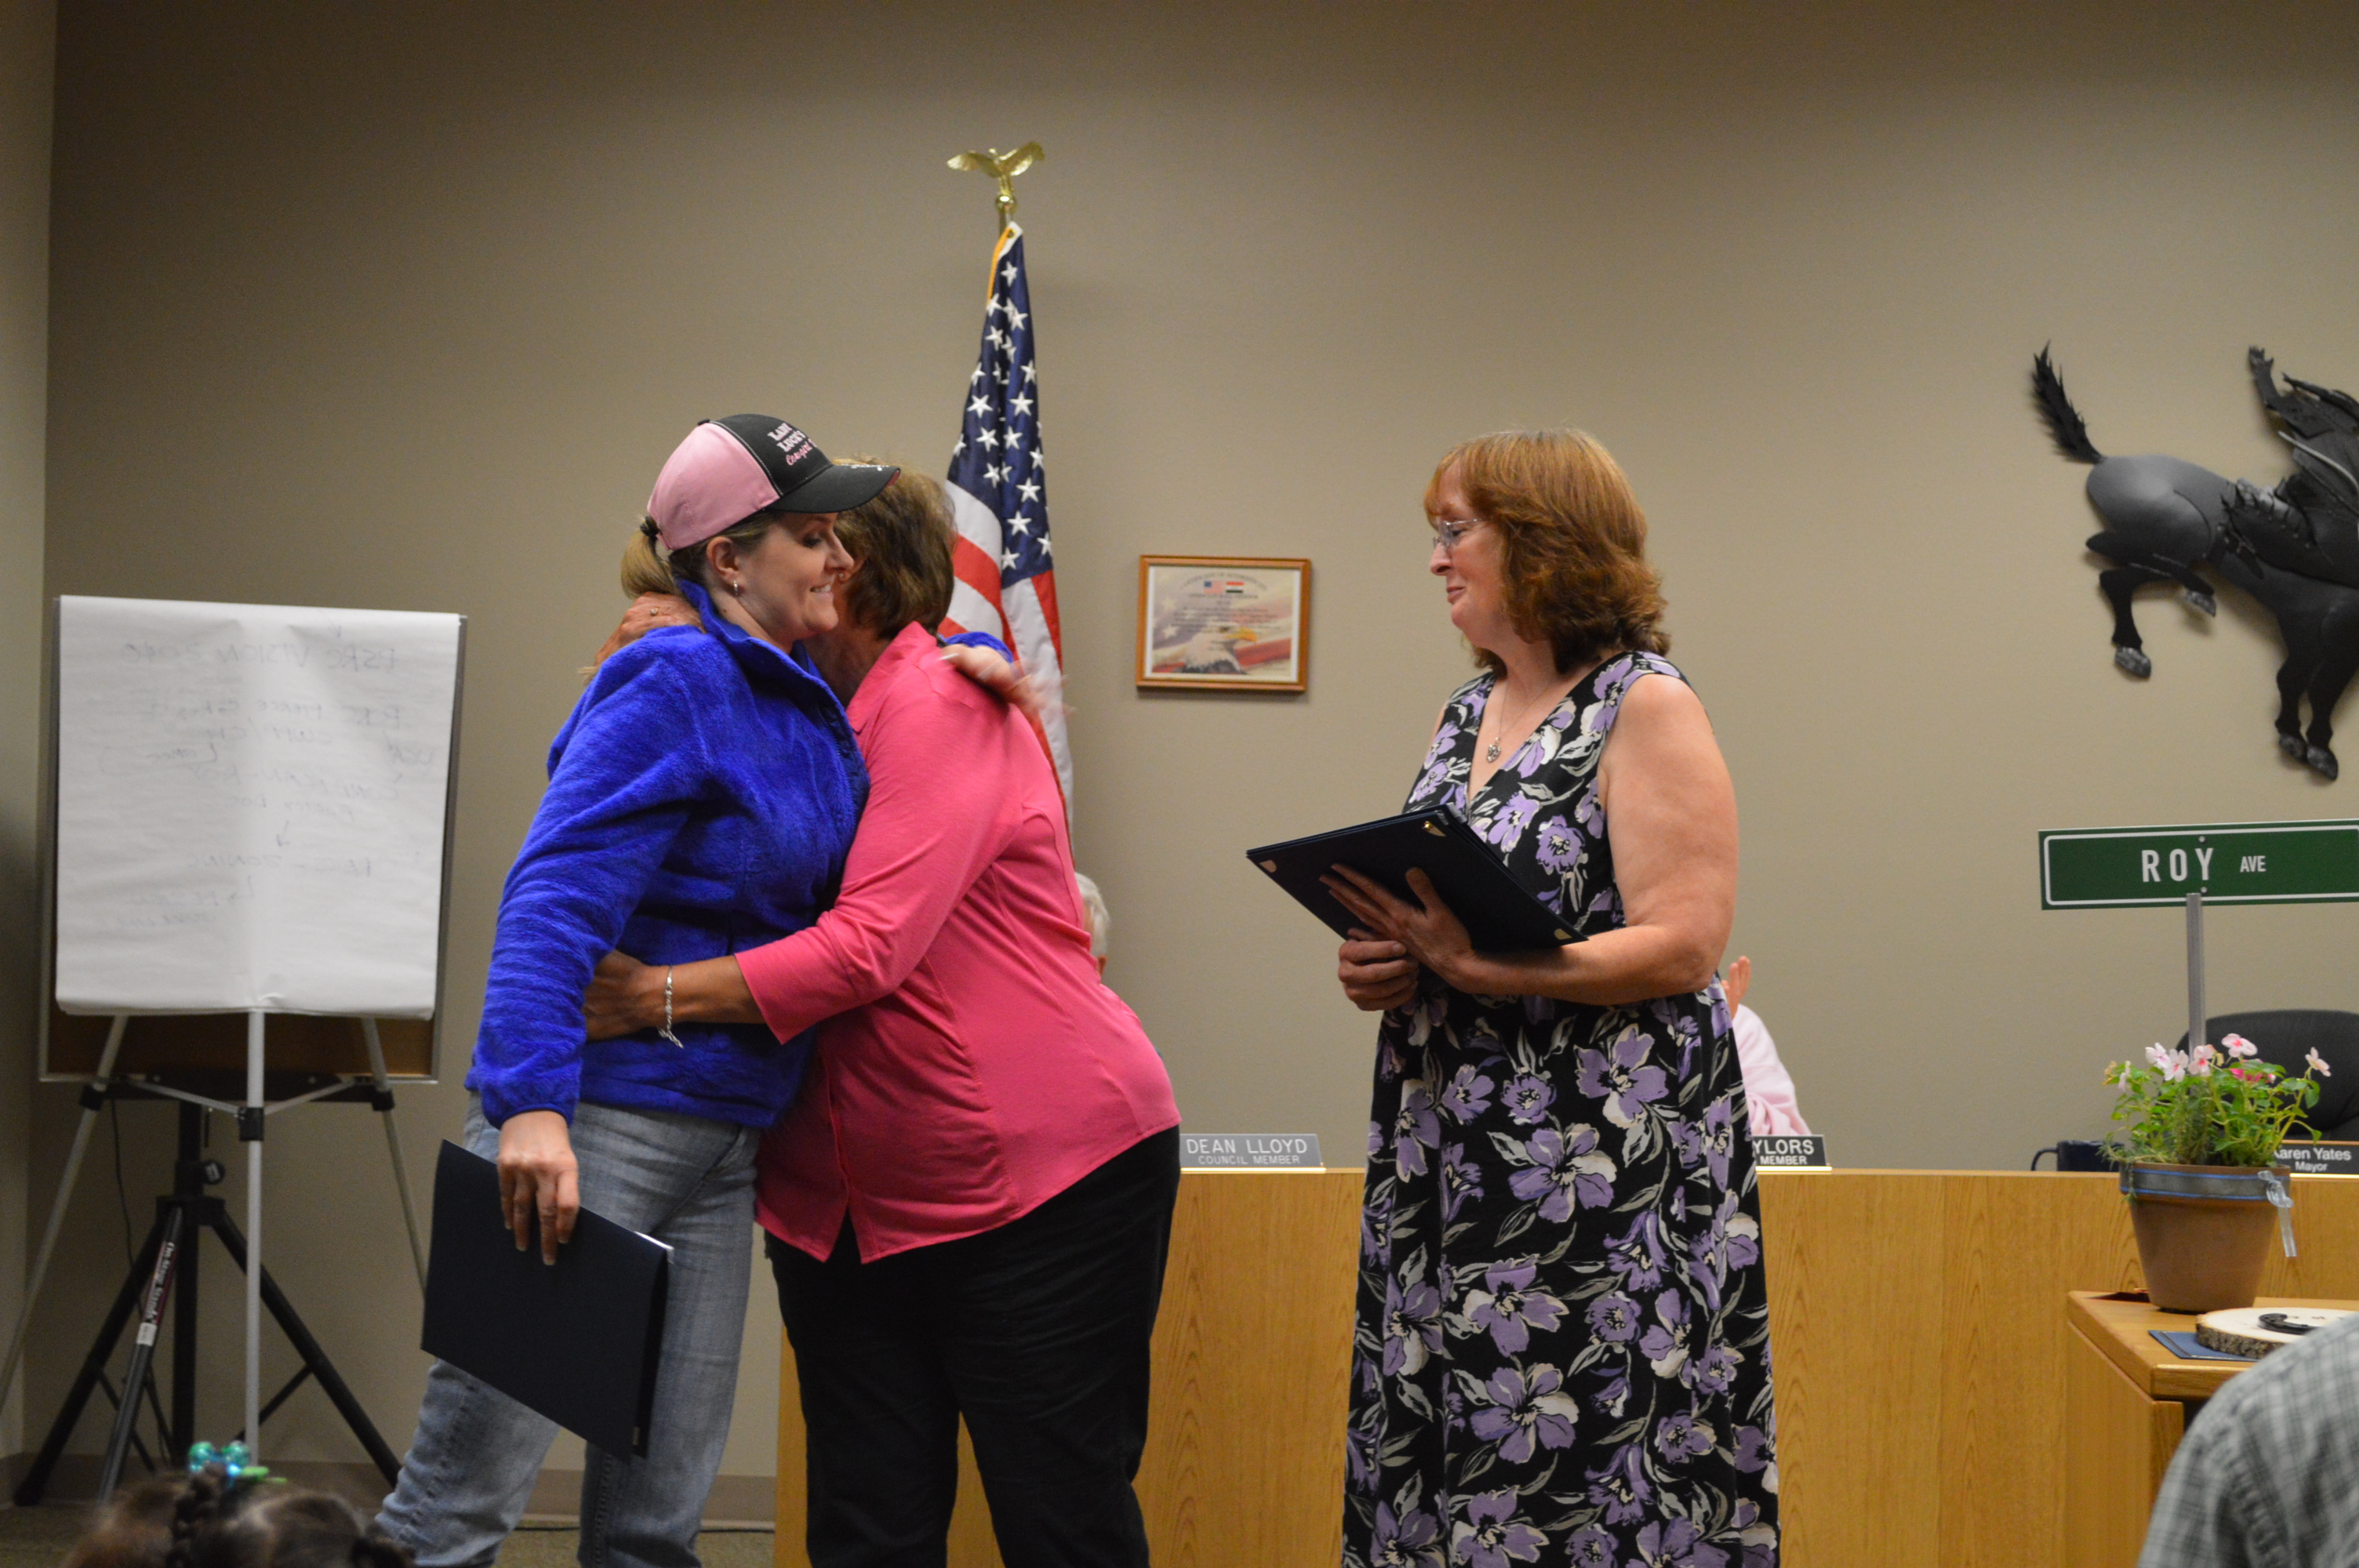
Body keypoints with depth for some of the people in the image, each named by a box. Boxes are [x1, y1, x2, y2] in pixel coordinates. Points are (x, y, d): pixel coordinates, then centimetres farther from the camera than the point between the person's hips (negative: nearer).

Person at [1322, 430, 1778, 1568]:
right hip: (1452, 1157, 7)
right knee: (1446, 1465, 6)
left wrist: (1476, 965, -23)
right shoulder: (1467, 714, 16)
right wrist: (1382, 967, 0)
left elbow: (1684, 947, -16)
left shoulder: (1646, 709, -7)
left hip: (1603, 1165, -7)